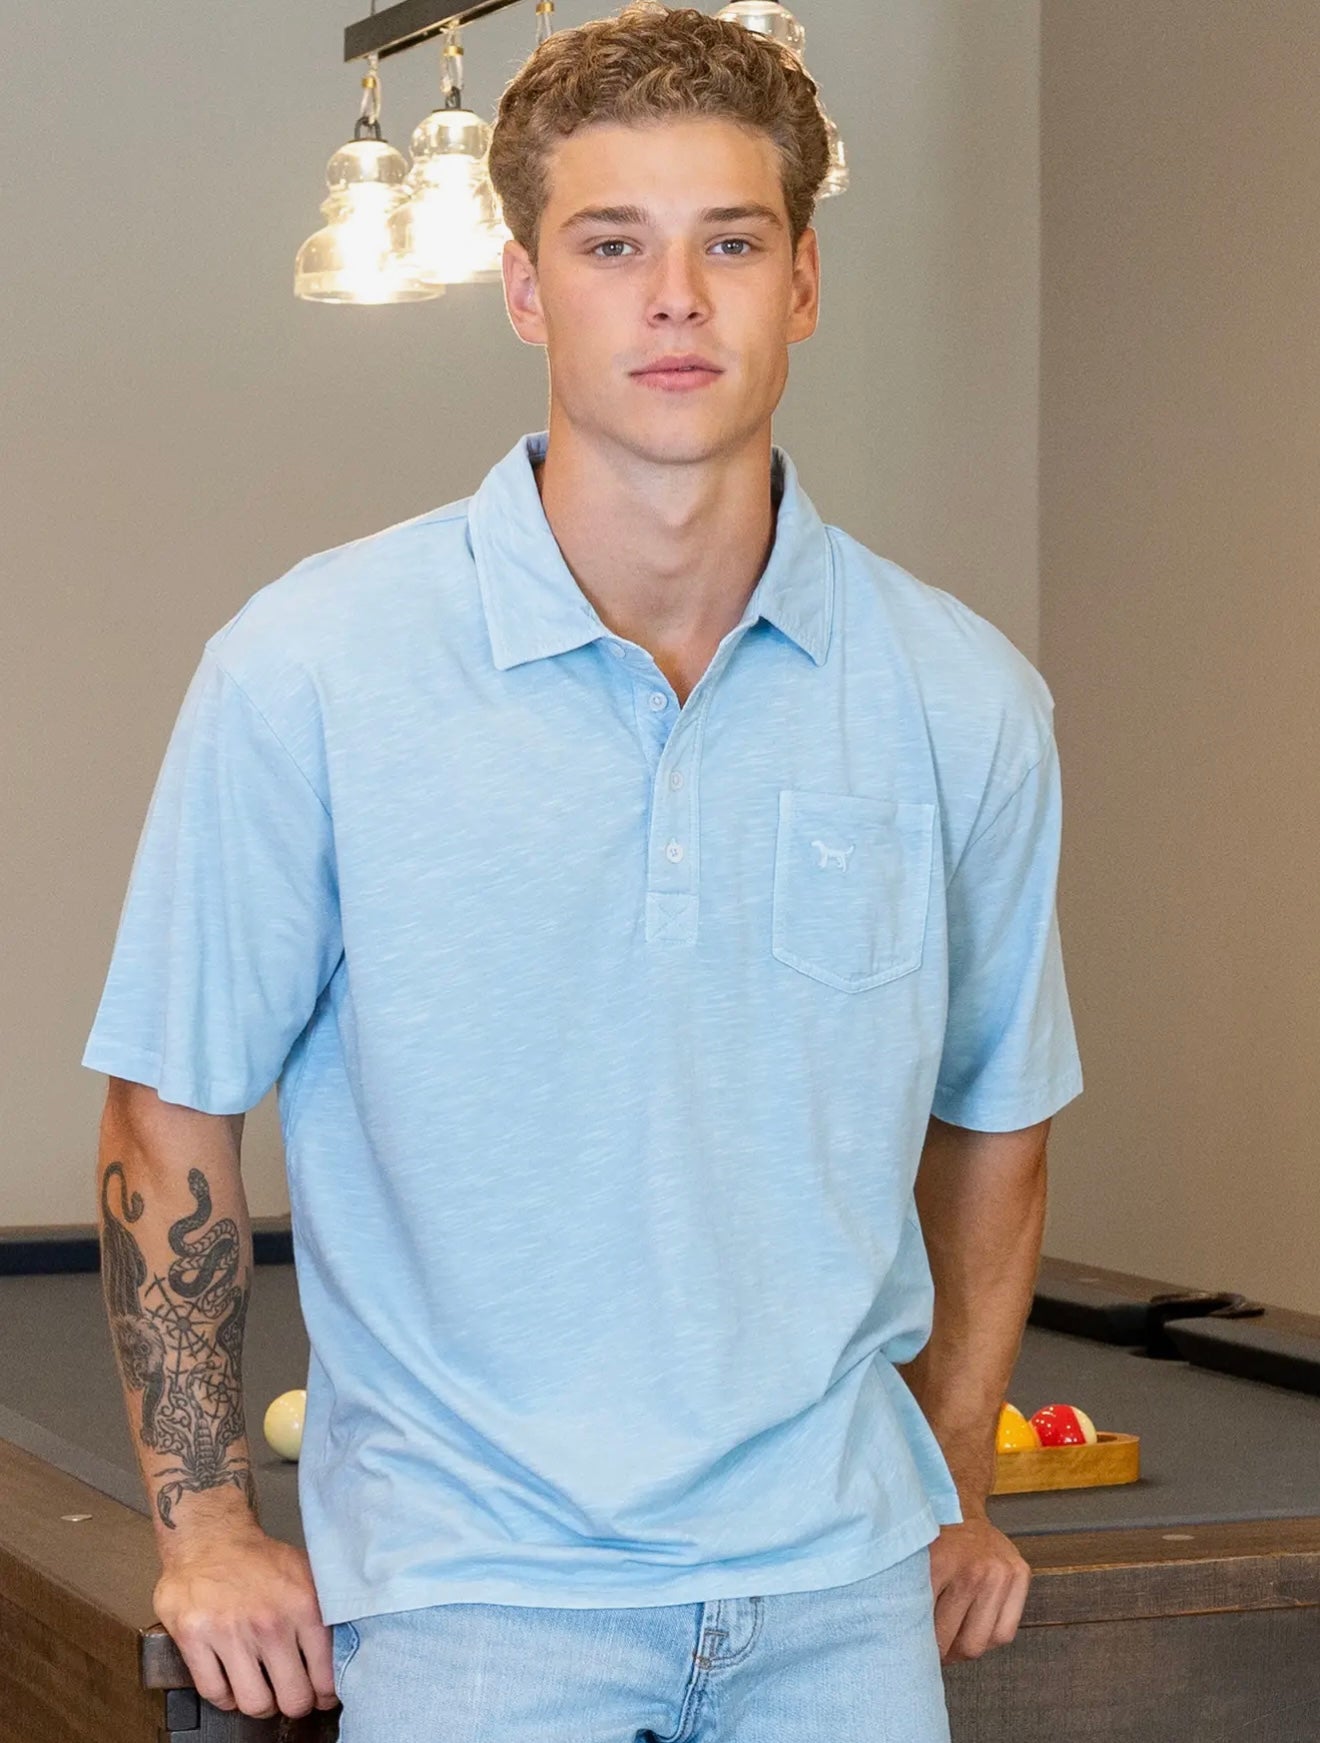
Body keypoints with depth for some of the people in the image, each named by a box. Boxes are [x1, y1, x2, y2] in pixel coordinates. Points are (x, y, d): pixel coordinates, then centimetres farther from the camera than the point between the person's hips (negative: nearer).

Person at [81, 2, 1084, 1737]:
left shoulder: (965, 701, -1)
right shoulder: (310, 670, -9)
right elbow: (171, 1111, -1)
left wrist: (953, 1493, 13)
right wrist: (206, 1524, -1)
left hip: (835, 1577, 3)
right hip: (472, 1579, -2)